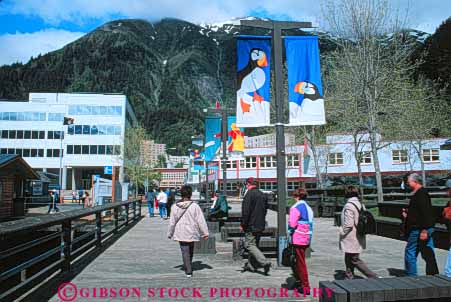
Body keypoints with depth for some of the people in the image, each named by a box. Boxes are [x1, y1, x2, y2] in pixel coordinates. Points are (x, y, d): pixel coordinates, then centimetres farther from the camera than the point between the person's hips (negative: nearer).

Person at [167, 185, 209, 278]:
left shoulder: (175, 206, -6)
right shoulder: (194, 206, -12)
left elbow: (172, 222, 1)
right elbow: (201, 221, -10)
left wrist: (170, 234, 13)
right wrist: (205, 233, -4)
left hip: (180, 233, 0)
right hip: (191, 233, 0)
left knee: (185, 252, 4)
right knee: (190, 251, 19)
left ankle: (188, 271, -1)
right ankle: (189, 268, 34)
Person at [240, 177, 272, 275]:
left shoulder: (249, 194, -14)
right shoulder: (263, 195, 12)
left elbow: (245, 211, -18)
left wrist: (243, 225, -10)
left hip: (251, 225, -8)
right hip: (261, 226, 8)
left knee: (249, 245, -4)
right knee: (254, 245, 16)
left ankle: (265, 262, -15)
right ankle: (251, 265, 22)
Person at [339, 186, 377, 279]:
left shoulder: (349, 206, -20)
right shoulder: (361, 204, 7)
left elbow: (348, 224, -24)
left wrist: (341, 231, -8)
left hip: (351, 239, -9)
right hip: (359, 238, 9)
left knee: (355, 260, 2)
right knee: (348, 259, 18)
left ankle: (374, 277, 3)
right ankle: (349, 278, 26)